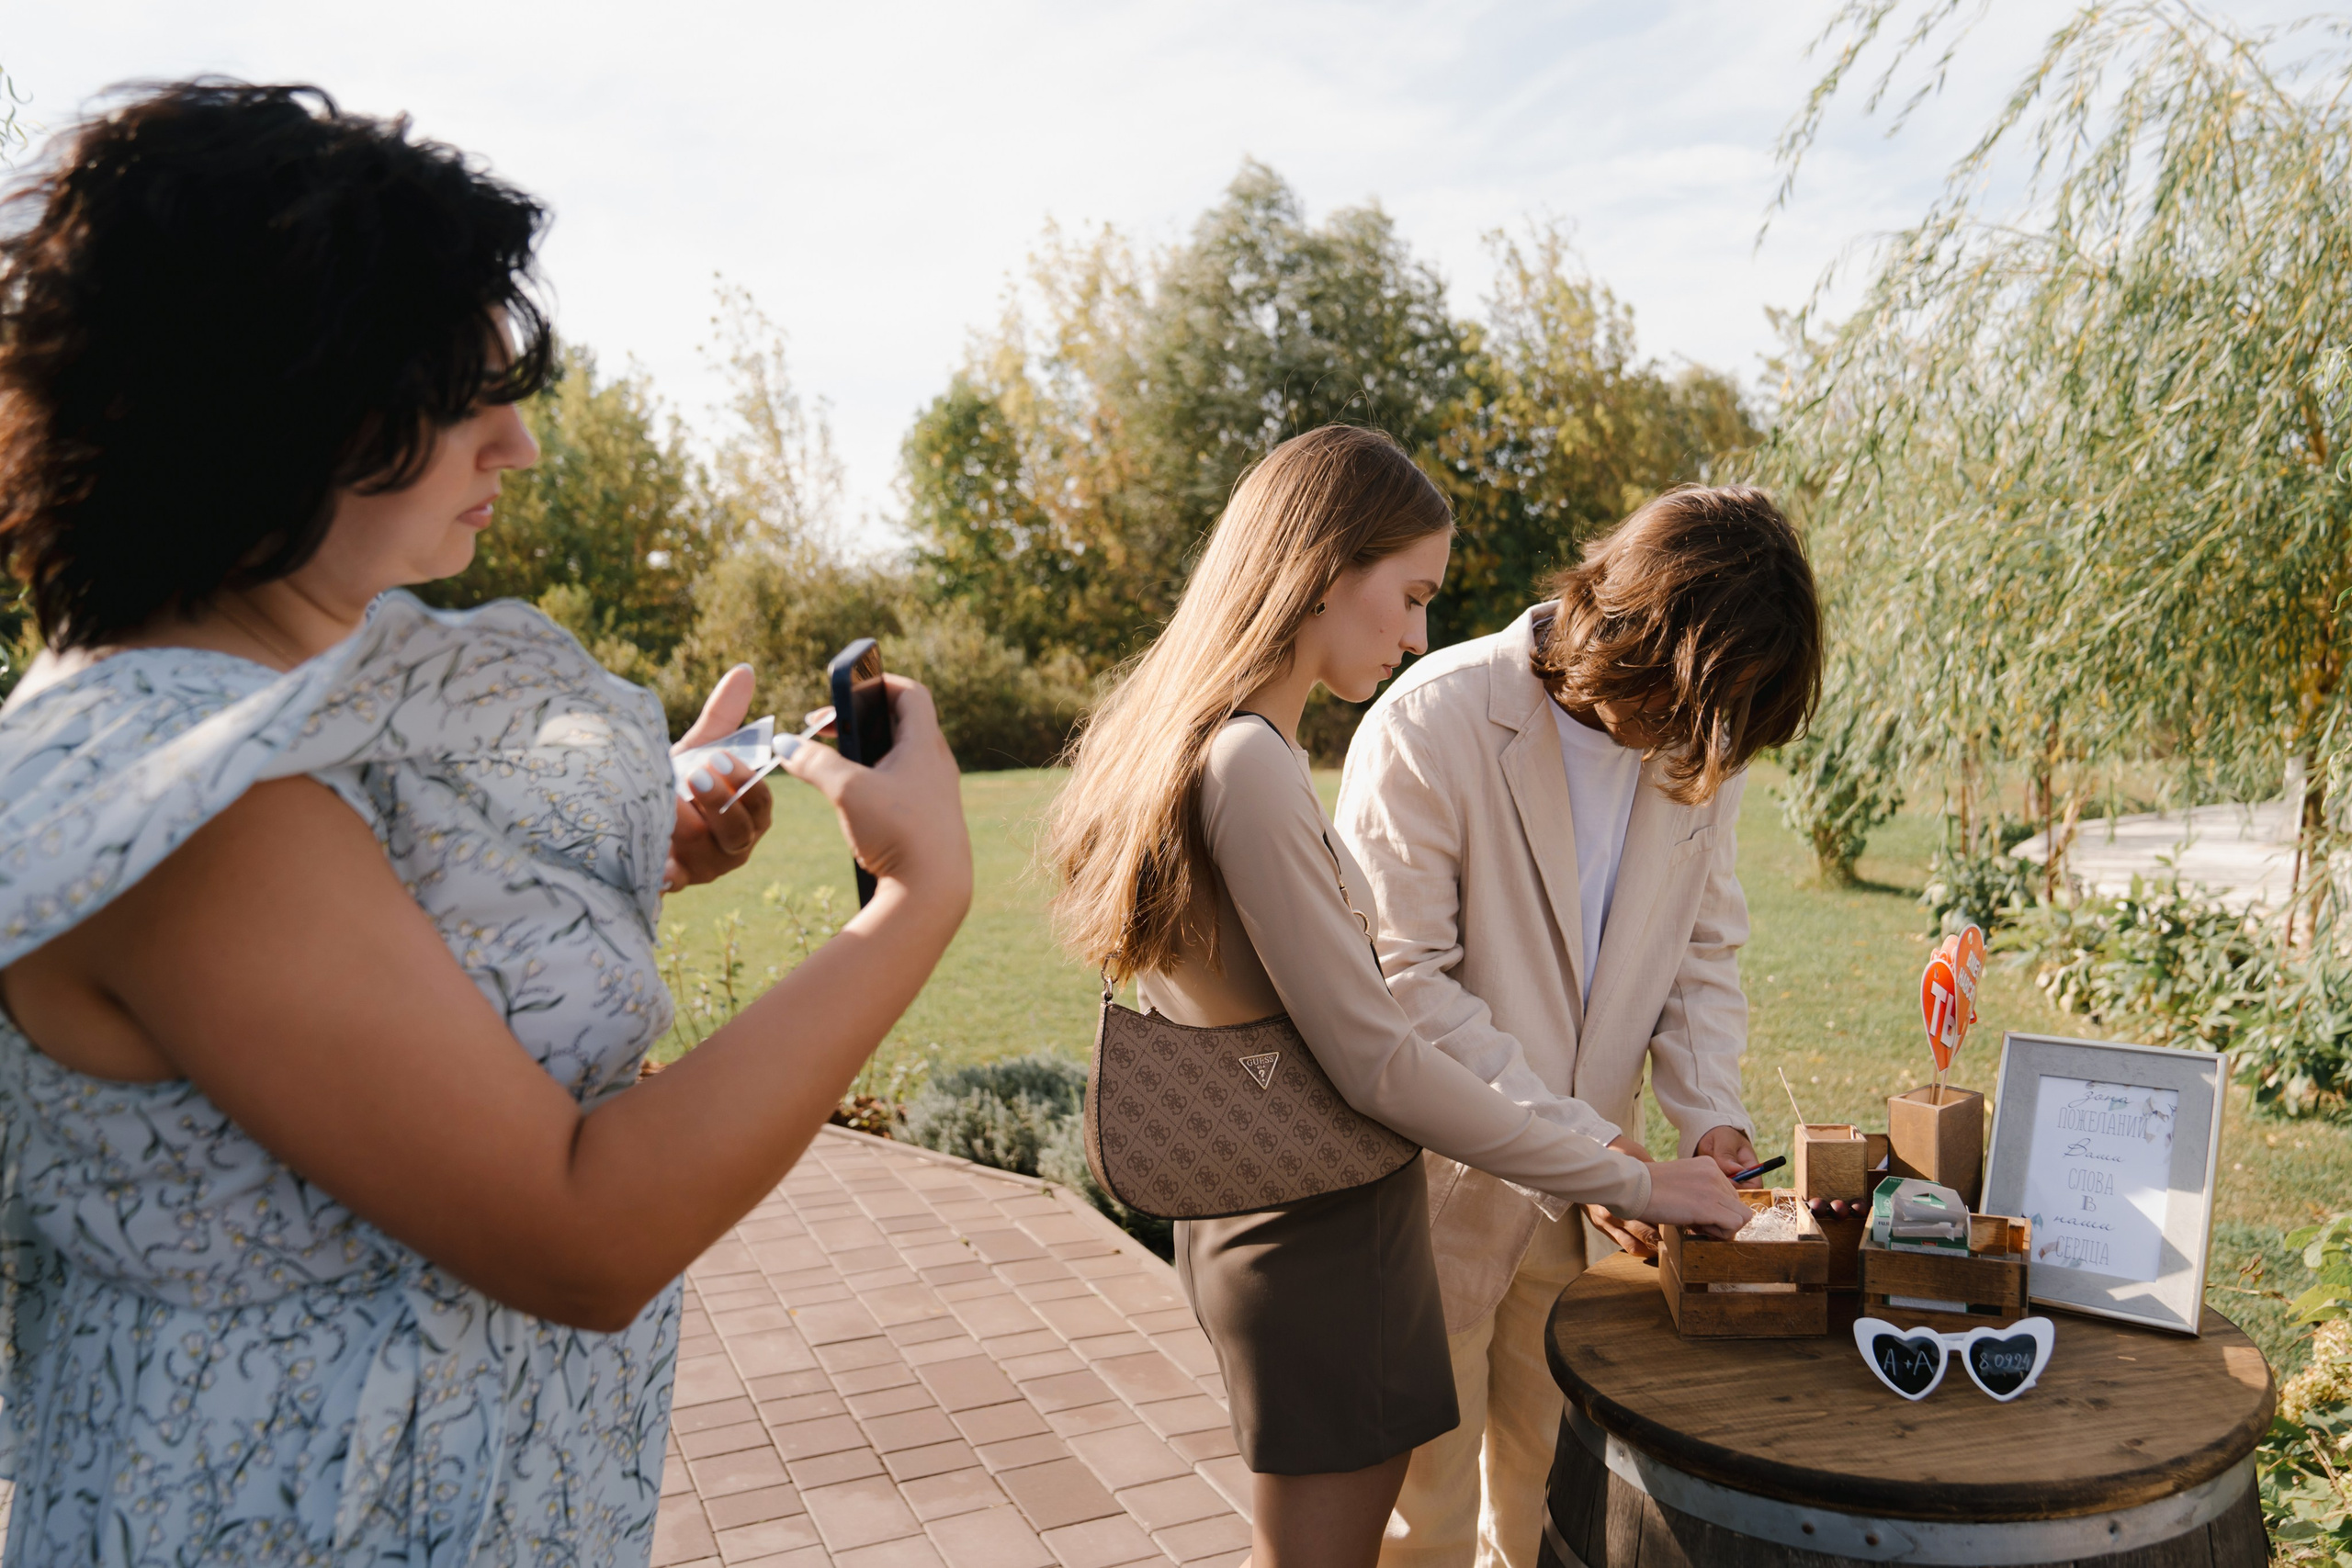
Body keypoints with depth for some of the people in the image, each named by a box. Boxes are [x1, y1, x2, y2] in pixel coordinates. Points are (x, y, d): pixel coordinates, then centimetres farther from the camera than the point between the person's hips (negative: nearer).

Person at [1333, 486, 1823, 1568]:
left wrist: (1710, 1113, -6)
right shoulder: (1434, 724, -21)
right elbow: (1400, 981, -22)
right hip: (1441, 1187, -5)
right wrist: (1578, 1140, -24)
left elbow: (1704, 947, 10)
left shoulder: (1699, 744, -1)